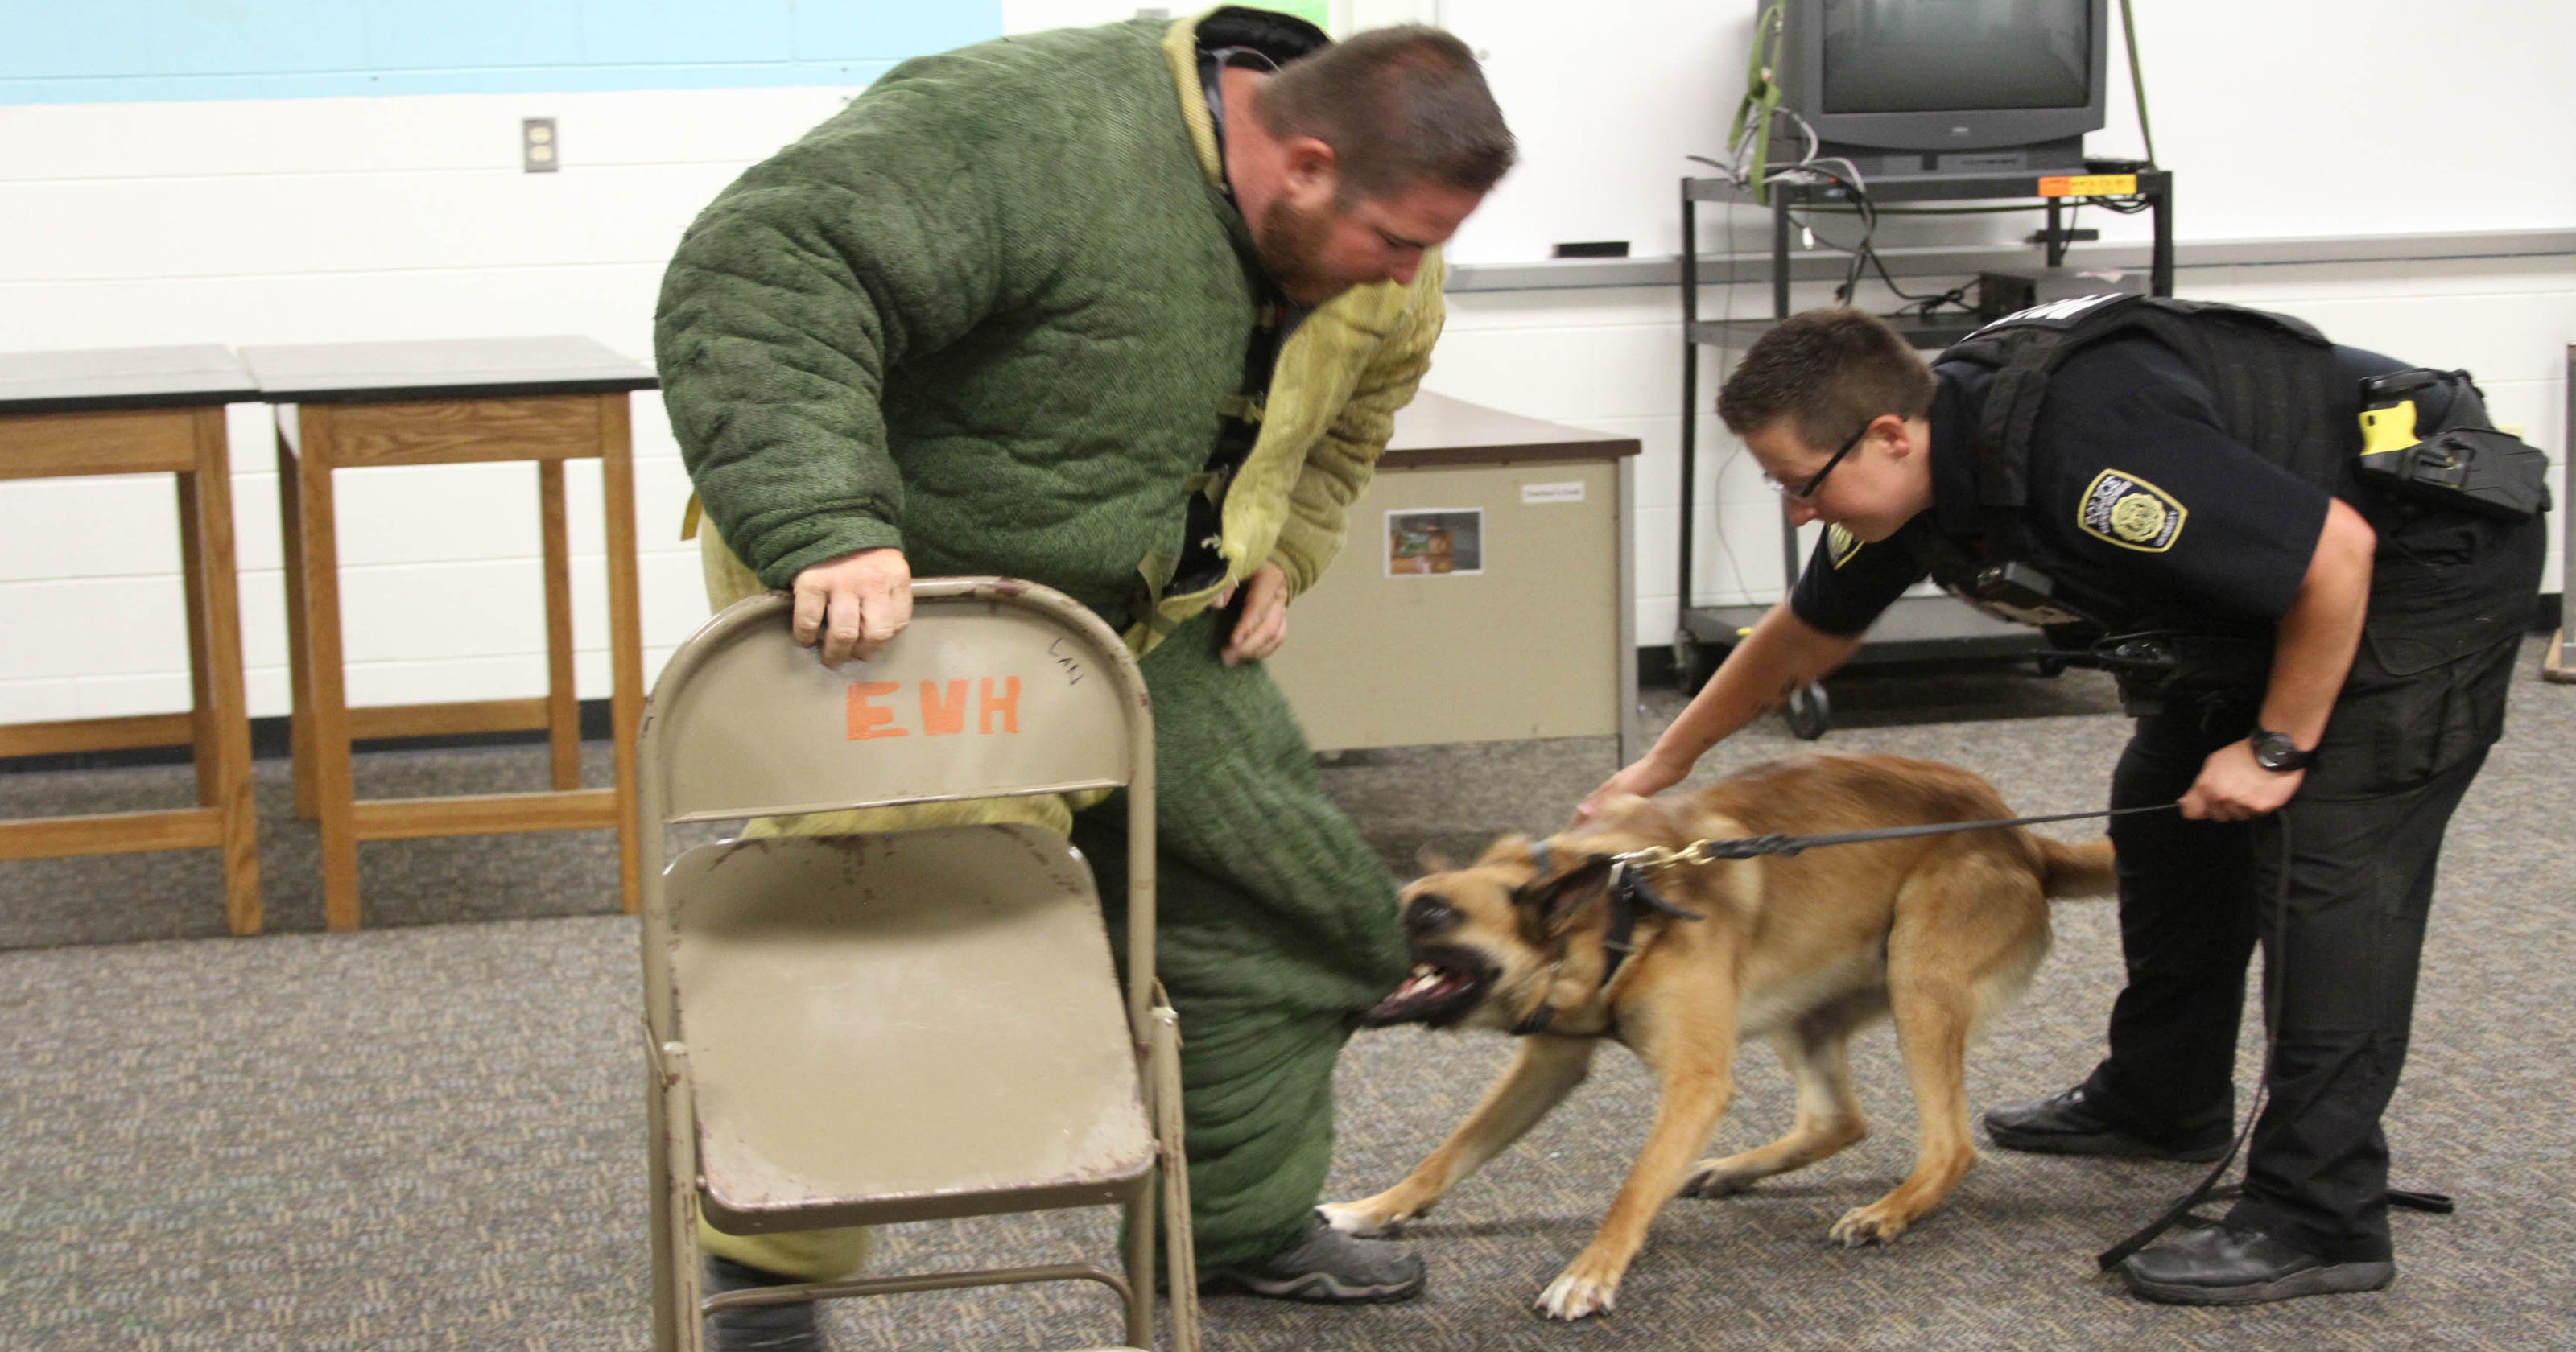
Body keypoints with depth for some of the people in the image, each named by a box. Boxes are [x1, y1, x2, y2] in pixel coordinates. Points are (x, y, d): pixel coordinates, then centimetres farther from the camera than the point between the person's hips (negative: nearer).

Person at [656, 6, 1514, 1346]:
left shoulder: (1375, 263, -4)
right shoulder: (1034, 132, -32)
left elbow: (1362, 389, 20)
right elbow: (762, 273, -38)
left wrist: (1279, 552, 6)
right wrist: (823, 523, -48)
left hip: (1143, 620, 7)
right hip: (887, 601, -7)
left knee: (1288, 910, 9)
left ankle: (1246, 1222, 29)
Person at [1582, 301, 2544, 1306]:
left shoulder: (2081, 446, -37)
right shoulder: (1910, 474, -7)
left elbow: (2335, 554, -31)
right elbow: (1805, 635, 12)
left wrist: (2278, 747, -21)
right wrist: (1662, 765, 19)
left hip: (2425, 556, -10)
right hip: (2276, 564, 10)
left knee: (2328, 858, -14)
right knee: (2164, 805, 16)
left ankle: (2320, 1223, -9)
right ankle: (2160, 1101, 34)